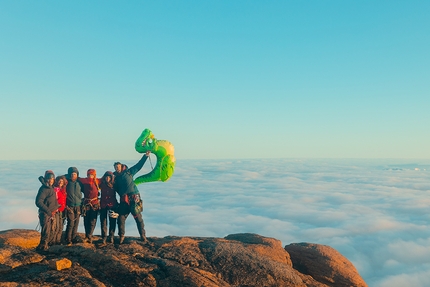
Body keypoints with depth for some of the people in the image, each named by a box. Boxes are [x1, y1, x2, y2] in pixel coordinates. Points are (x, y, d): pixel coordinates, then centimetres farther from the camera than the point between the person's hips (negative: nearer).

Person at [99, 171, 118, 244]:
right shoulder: (102, 184, 1)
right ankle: (104, 237, 8)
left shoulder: (113, 184, 0)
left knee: (112, 221, 2)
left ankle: (111, 237, 13)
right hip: (103, 205, 0)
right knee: (103, 221, 1)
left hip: (112, 205, 0)